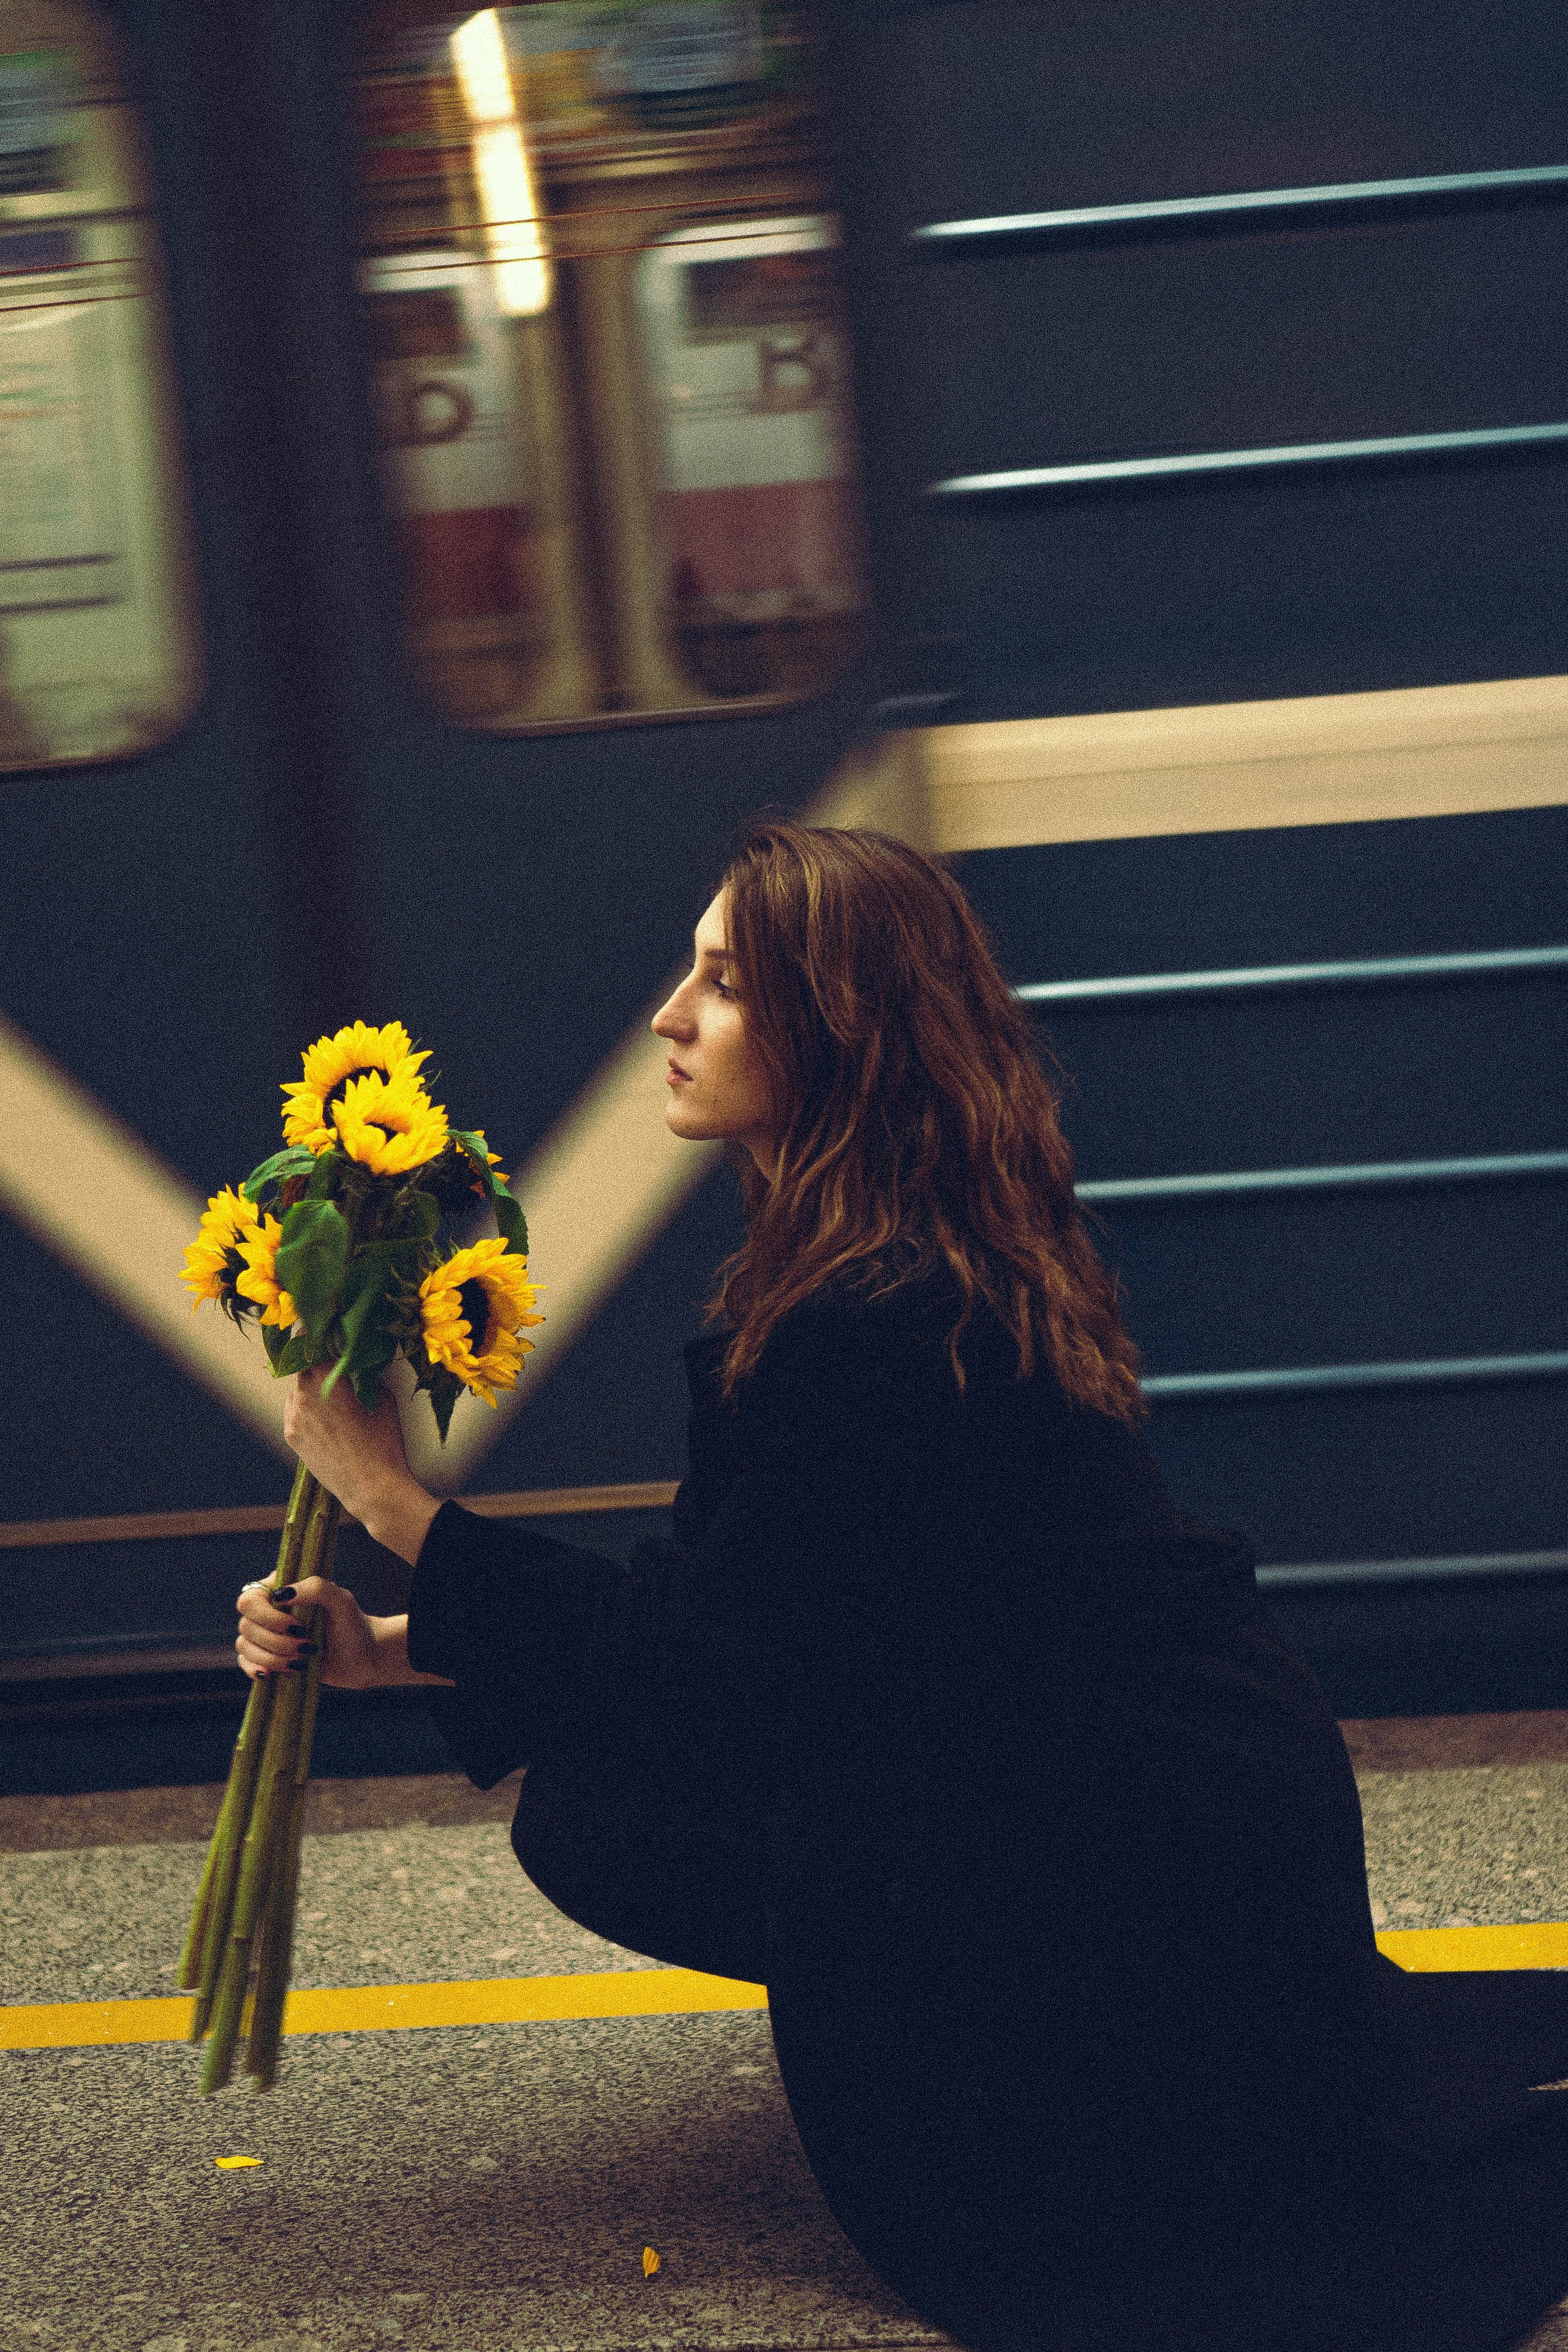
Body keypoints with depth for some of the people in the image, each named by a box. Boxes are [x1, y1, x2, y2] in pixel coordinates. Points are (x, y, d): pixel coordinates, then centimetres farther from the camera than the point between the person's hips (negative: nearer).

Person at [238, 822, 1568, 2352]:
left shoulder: (880, 1327, -25)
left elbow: (701, 1655, -18)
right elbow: (710, 1614, 7)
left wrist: (389, 1496, -15)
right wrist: (387, 1647, 2)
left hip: (1183, 1858, -9)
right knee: (588, 1816, 7)